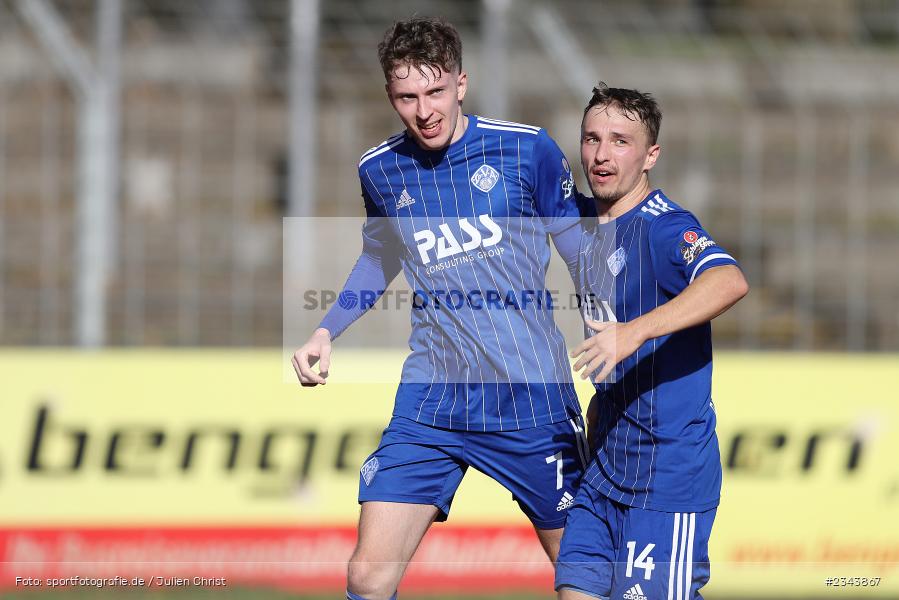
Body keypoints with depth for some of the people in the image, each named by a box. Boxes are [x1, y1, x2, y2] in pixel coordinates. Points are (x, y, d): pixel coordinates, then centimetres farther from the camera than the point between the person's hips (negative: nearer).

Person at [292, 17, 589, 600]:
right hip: (430, 400, 2)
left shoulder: (527, 150, -8)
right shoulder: (380, 171, 2)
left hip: (533, 397, -2)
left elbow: (582, 251, 5)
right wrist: (327, 331, 11)